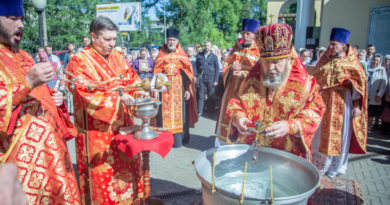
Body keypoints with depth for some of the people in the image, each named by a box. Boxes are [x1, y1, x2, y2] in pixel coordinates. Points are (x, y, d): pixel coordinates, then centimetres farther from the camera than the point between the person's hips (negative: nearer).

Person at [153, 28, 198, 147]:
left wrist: (188, 89, -5)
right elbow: (156, 73, 6)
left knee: (179, 112, -1)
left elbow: (189, 72, 3)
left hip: (179, 88, 0)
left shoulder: (182, 55, 7)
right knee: (164, 113, -2)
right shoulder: (161, 55, 9)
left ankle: (178, 139, 7)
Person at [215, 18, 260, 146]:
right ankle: (223, 141, 27)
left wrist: (243, 73, -24)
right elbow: (227, 62, 11)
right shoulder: (237, 46, 7)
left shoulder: (259, 51, -8)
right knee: (227, 113, 12)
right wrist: (232, 67, -11)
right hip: (231, 87, 5)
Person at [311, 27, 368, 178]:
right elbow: (315, 79, 13)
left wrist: (357, 105, -9)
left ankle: (336, 167, 21)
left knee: (339, 135, 5)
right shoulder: (324, 60, 9)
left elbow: (359, 83, -2)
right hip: (323, 102, 3)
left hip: (342, 105, -3)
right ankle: (319, 164, 23)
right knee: (320, 134, 8)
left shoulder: (351, 62, -1)